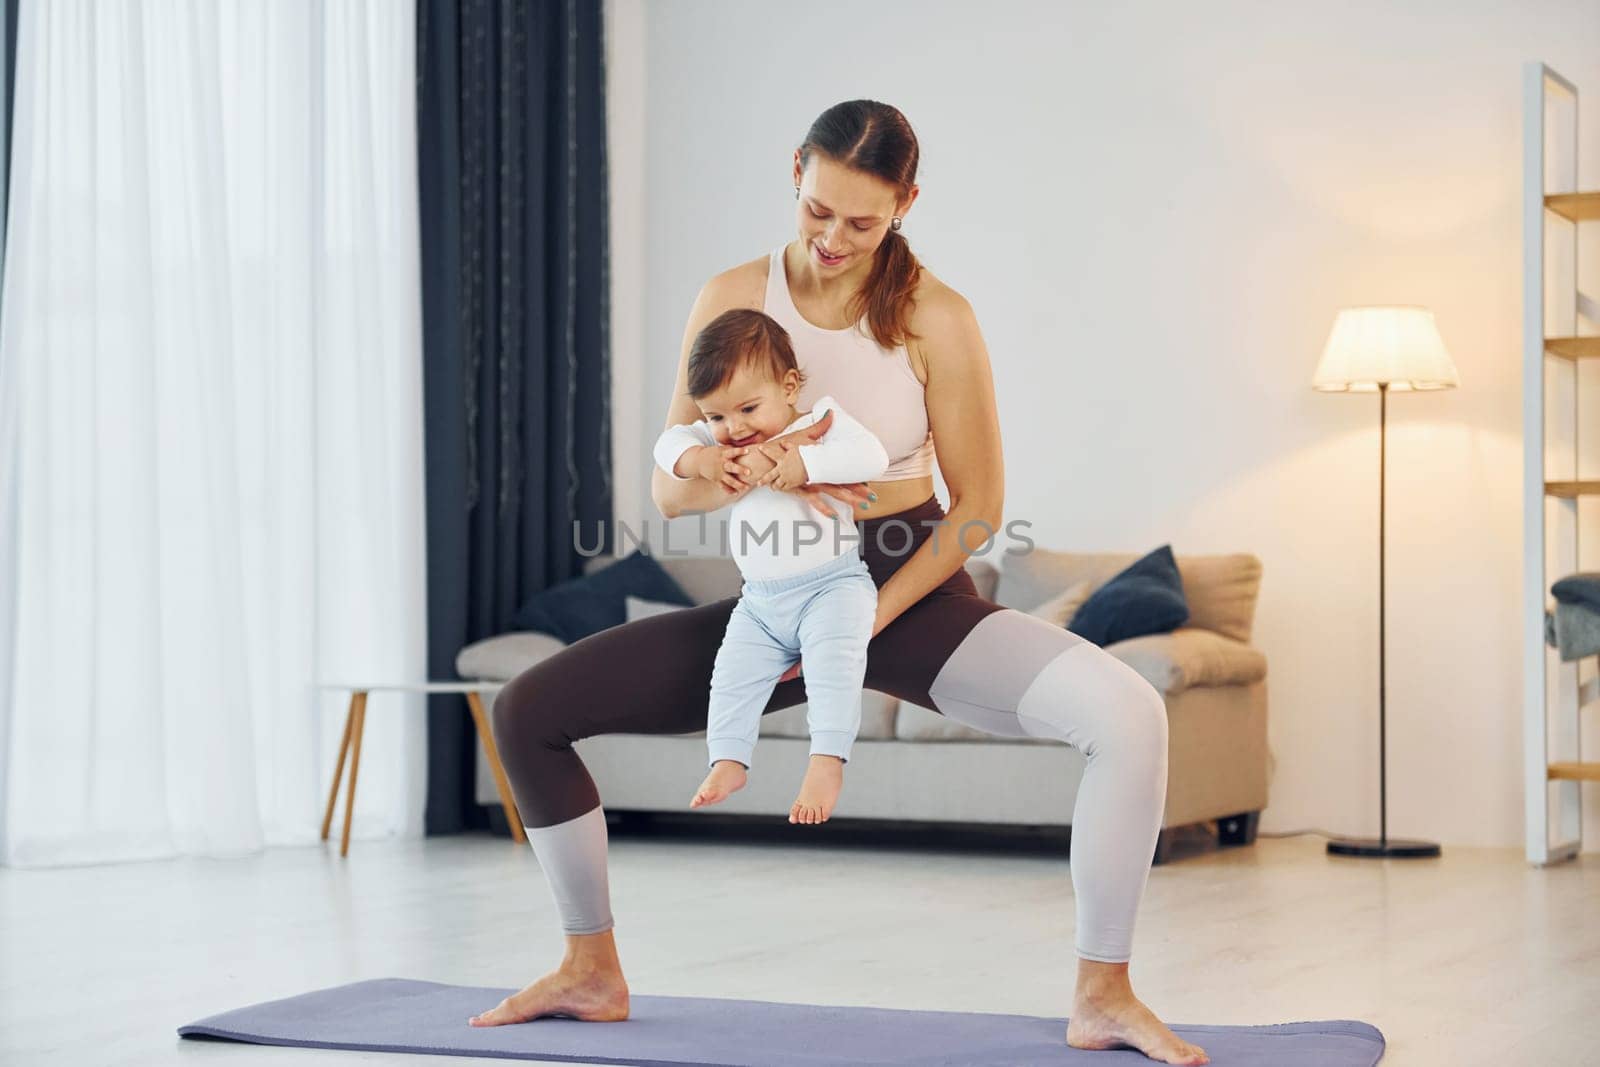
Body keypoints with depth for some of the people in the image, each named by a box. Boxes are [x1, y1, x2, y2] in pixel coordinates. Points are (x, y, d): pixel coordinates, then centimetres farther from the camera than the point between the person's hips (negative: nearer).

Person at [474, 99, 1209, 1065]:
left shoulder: (935, 318, -12)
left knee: (1128, 714, -30)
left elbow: (978, 504, -9)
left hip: (915, 593, -3)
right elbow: (669, 488, -5)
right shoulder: (733, 300, -6)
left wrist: (869, 620, -19)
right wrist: (735, 473, -30)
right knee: (528, 711, -4)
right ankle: (593, 974, 13)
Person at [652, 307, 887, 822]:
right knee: (733, 671, -2)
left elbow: (872, 455, -24)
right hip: (760, 601, 6)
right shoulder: (721, 441, 8)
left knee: (833, 659, -25)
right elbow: (669, 442, 5)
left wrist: (807, 462, -33)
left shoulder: (822, 422, -10)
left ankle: (827, 762, -28)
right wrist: (698, 458, -16)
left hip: (832, 585, -6)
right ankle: (728, 761, 4)